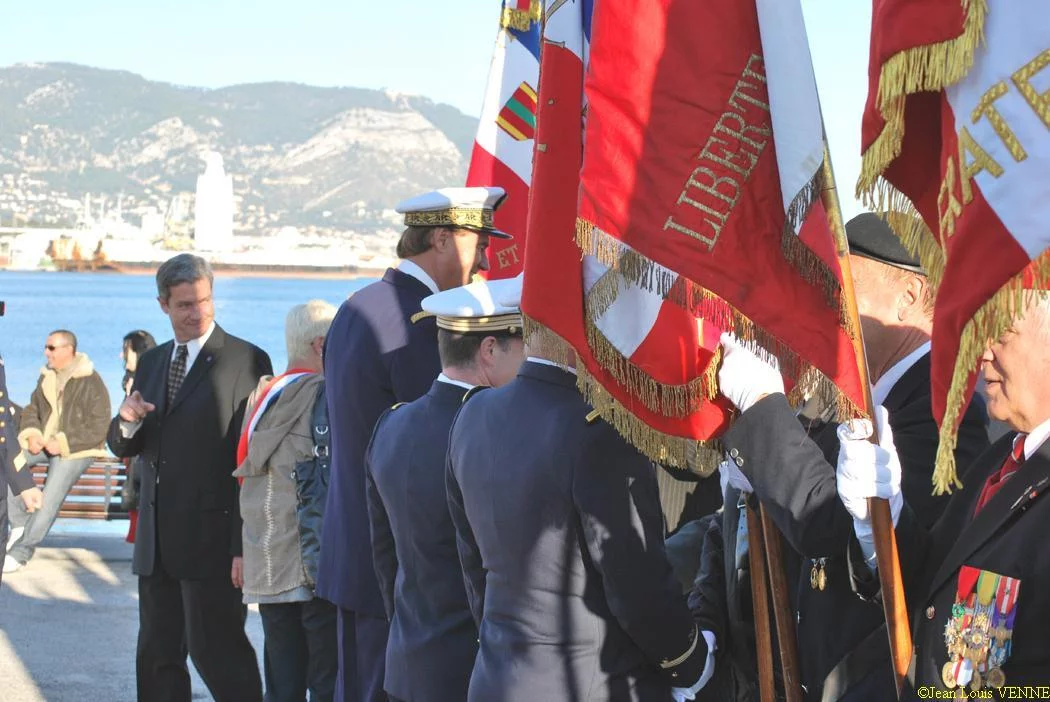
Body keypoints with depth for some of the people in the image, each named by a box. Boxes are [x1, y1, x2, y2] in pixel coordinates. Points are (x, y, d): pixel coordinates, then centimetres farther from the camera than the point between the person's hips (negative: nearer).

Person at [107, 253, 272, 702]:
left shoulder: (246, 361, -8)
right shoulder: (152, 363, 15)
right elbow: (123, 447, 18)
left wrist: (246, 544, -17)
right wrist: (127, 423, -7)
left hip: (212, 539, -7)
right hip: (157, 540, 7)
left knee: (215, 648, -6)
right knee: (157, 655, 11)